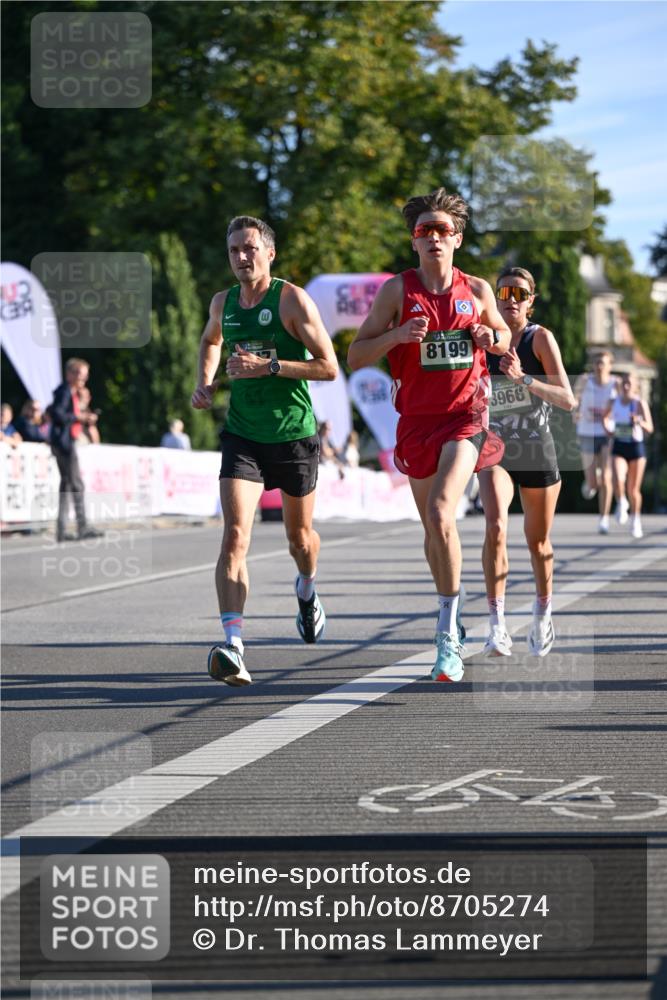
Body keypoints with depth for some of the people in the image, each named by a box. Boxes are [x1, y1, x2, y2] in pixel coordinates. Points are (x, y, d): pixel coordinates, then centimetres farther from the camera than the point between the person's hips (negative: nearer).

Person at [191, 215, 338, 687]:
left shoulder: (293, 299, -11)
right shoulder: (223, 303, 4)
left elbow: (329, 367, -15)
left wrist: (269, 365, -23)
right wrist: (206, 382, 11)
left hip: (294, 435, -2)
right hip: (243, 436, 2)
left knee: (300, 536, 17)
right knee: (235, 536, -17)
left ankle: (307, 592, 53)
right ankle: (233, 646, -27)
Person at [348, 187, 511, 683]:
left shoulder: (477, 290, 4)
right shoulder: (397, 290, -1)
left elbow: (506, 336, 22)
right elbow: (356, 355, -2)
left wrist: (492, 338, -2)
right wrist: (398, 334, -19)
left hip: (465, 415, -2)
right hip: (417, 419, 2)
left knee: (441, 515, -22)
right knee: (433, 527, 12)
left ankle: (448, 633, -17)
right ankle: (452, 622, 33)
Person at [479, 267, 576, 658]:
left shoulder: (541, 338, -7)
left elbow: (568, 400, -17)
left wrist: (522, 378, -28)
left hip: (538, 451, -1)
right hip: (497, 451, 1)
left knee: (538, 541, 12)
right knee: (496, 527, -23)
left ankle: (543, 616, 36)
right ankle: (497, 625, -25)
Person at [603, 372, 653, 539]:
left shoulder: (640, 403, -8)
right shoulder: (613, 403, 1)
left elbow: (649, 428, -15)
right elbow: (605, 417, 22)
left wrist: (639, 421, -35)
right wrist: (608, 430, 2)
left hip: (636, 446, -1)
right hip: (618, 447, 1)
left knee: (634, 489, 5)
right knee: (618, 480, -25)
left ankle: (635, 521, 25)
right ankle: (621, 503, 5)